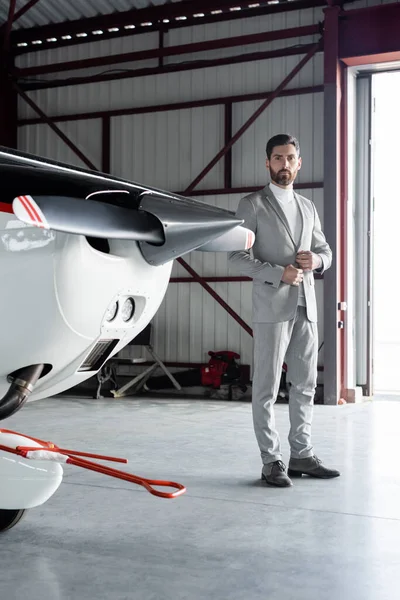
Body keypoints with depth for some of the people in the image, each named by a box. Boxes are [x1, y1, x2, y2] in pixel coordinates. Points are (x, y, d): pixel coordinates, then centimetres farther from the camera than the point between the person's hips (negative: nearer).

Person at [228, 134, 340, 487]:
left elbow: (325, 250, 21)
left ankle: (301, 455, 18)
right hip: (272, 307, -6)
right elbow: (237, 257, -7)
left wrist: (316, 260, -2)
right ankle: (271, 460, 5)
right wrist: (278, 273, -19)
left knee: (305, 385, 9)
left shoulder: (307, 207, 17)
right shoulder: (252, 205, 0)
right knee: (267, 388, -1)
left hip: (306, 306, 6)